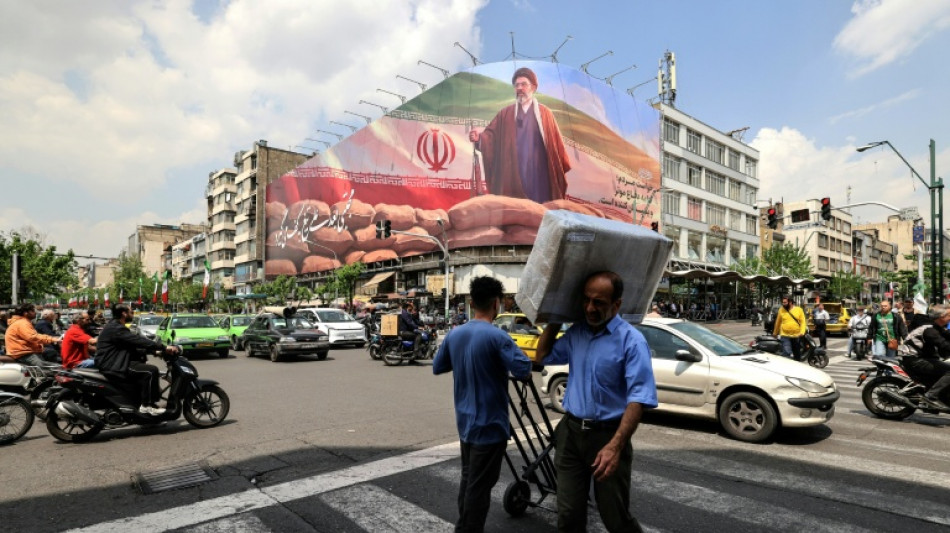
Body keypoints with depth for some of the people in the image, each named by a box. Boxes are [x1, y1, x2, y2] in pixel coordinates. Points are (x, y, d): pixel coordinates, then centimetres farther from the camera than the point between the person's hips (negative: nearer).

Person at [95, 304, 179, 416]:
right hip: (112, 366, -11)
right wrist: (164, 347, -29)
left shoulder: (115, 325, 17)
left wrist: (157, 349, 9)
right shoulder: (116, 329, -18)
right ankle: (147, 405, -14)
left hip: (114, 363, 11)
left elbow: (134, 342, 16)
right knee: (151, 371, -19)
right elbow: (139, 341, -27)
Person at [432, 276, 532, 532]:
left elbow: (437, 367, 12)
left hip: (465, 421, 7)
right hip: (489, 424, -7)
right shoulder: (496, 337, -21)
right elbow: (524, 371, -24)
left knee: (467, 477, 22)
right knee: (480, 485, 5)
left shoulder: (454, 334, 1)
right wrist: (514, 353, -5)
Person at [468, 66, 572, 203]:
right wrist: (479, 137, -20)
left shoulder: (545, 114, 11)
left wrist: (561, 170, 3)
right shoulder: (505, 114, 14)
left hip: (538, 174, 0)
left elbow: (555, 142, 7)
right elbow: (491, 134, 3)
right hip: (512, 175, 1)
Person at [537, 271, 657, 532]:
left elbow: (638, 398, -21)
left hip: (607, 434, -5)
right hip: (571, 431, 5)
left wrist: (615, 446, -31)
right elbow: (544, 356, 21)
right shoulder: (576, 332, 6)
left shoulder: (631, 340, -14)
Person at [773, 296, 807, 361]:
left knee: (797, 354, 15)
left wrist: (802, 332, -17)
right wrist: (775, 333, 15)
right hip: (785, 336, -2)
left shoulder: (799, 310, 1)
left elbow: (803, 322, -2)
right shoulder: (781, 310, 1)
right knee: (786, 354, -18)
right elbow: (778, 322, 9)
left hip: (797, 336, 2)